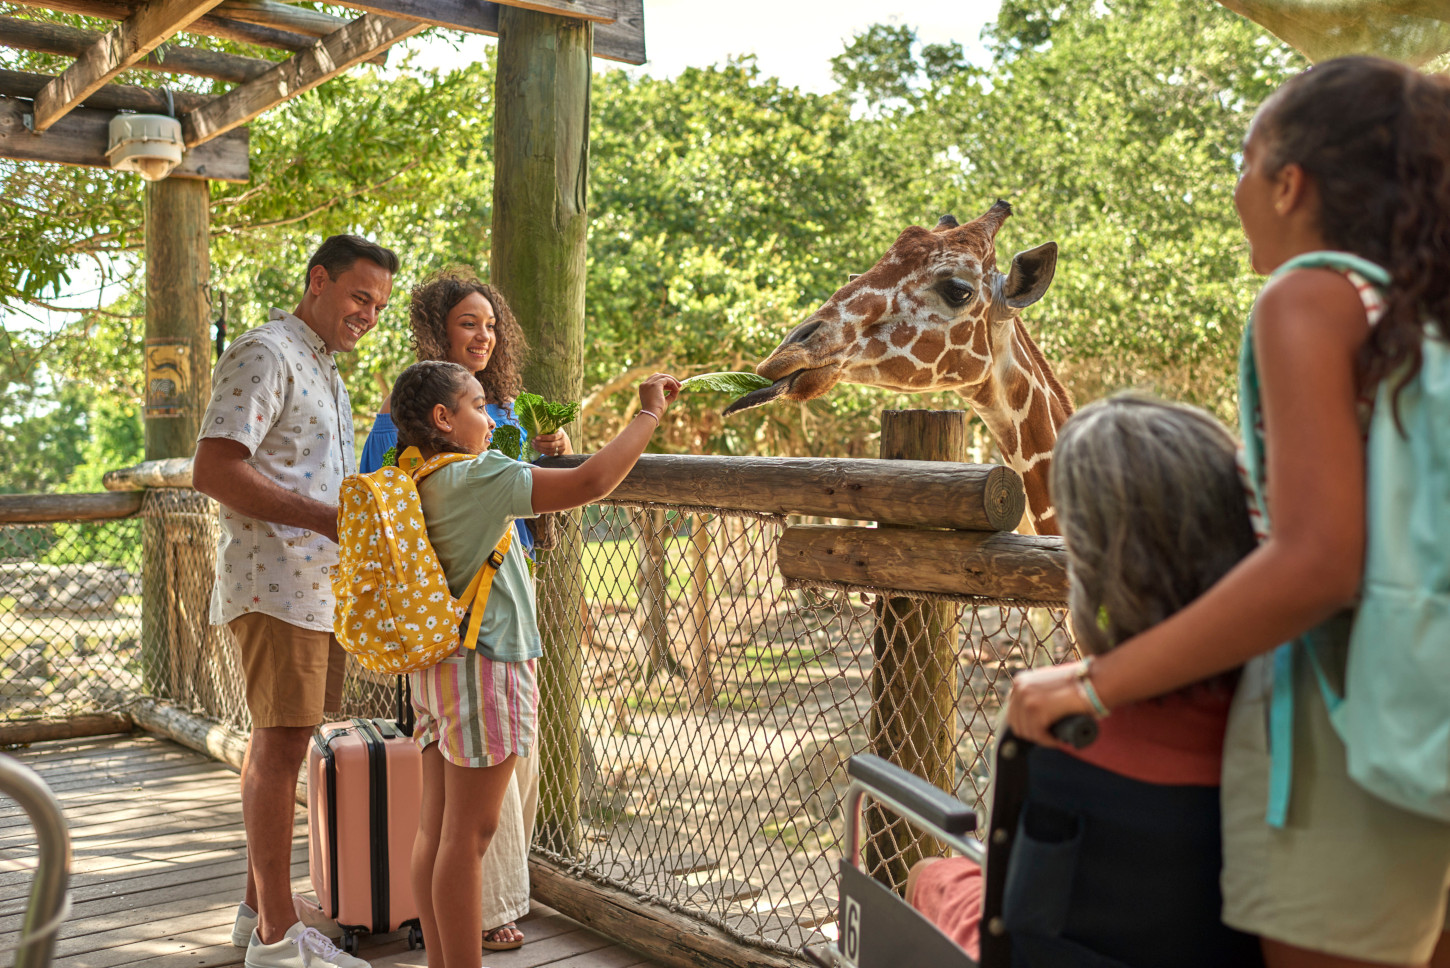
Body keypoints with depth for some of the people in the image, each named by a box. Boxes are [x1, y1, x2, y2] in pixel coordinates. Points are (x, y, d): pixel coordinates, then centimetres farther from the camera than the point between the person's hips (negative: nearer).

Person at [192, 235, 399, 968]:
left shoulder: (324, 370, 22)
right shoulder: (265, 355, -10)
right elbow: (214, 472, -20)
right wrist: (326, 518, -21)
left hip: (319, 584, 10)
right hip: (274, 584, -10)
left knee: (275, 742, 13)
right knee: (281, 745, -8)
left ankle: (258, 909, 22)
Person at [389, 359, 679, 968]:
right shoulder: (474, 479, -17)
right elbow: (589, 484, -23)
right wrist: (648, 414, -12)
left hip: (436, 667, 9)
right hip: (484, 666, -9)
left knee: (435, 828, 12)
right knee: (468, 833, -2)